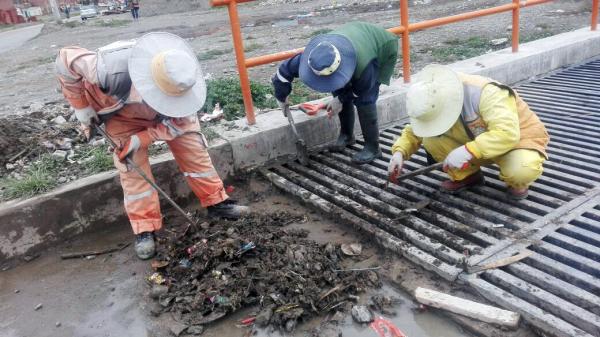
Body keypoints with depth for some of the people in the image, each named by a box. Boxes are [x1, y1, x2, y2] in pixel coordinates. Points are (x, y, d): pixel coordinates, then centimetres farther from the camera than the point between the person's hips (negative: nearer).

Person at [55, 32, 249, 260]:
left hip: (167, 114, 2)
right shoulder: (110, 68, -44)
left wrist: (140, 139, -32)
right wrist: (82, 109, -21)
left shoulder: (181, 81, -37)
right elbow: (65, 60, -26)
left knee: (193, 149, -6)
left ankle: (217, 202, 8)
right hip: (121, 114, -1)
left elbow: (179, 122, -23)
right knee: (133, 165, -10)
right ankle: (145, 228, -1)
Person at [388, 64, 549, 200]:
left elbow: (507, 134, -43)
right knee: (430, 139, -17)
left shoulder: (486, 93, -34)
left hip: (517, 138, -5)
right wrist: (399, 152, -23)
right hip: (476, 142, 5)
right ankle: (467, 175, 4)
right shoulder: (435, 106, -14)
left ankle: (518, 183, -1)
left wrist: (468, 151, -51)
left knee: (522, 169, -39)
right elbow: (413, 132, -4)